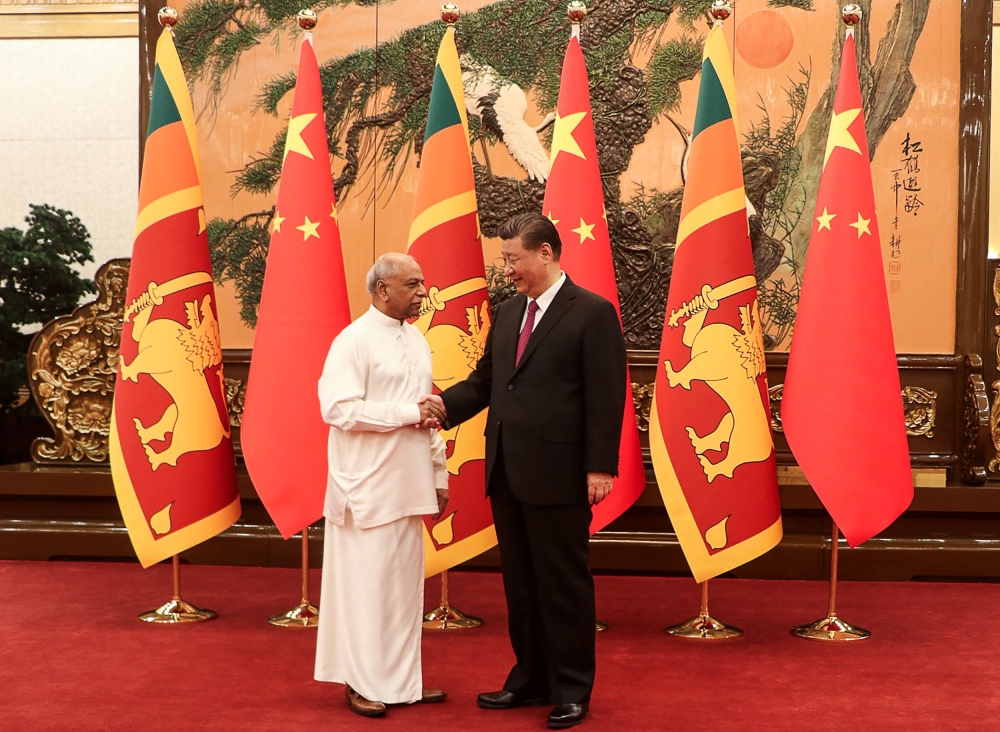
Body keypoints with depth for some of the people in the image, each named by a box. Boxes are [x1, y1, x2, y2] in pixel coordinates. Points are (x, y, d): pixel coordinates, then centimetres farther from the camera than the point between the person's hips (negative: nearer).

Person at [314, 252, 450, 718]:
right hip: (367, 487, -7)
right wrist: (409, 413, -19)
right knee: (366, 583, 1)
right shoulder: (354, 340, -11)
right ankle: (362, 683, 14)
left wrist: (438, 473, 15)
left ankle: (401, 679, 22)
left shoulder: (416, 341, 13)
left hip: (407, 485, 7)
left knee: (404, 583, 12)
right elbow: (337, 408, -21)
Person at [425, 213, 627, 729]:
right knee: (520, 583, 15)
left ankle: (571, 691, 17)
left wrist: (600, 467, -16)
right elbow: (486, 379, 14)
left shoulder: (592, 313, -8)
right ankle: (530, 680, 28)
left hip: (557, 474, -7)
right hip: (507, 473, 7)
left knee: (564, 584, 4)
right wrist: (446, 402, -4)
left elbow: (606, 397, -11)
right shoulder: (507, 313, 14)